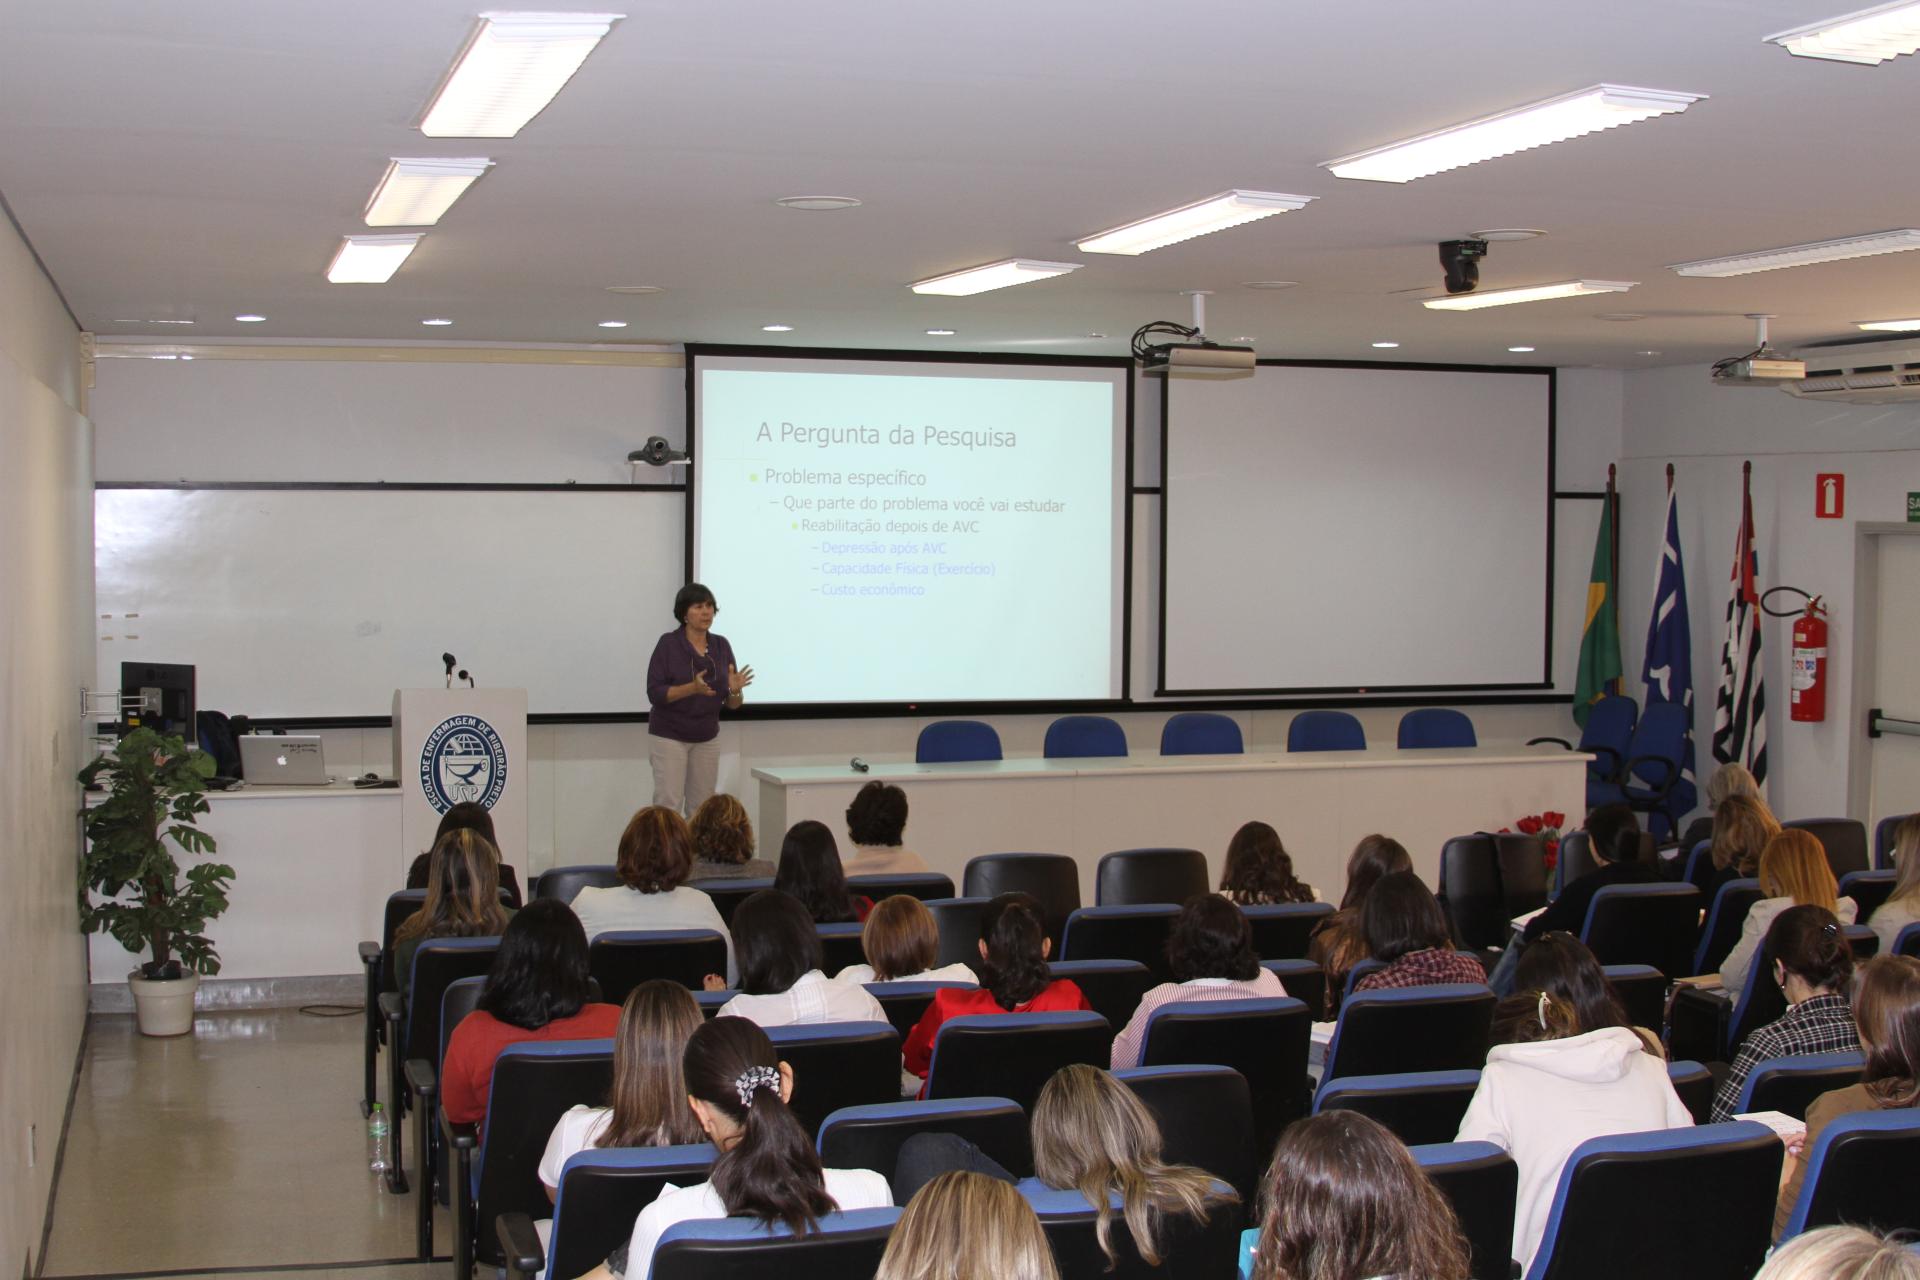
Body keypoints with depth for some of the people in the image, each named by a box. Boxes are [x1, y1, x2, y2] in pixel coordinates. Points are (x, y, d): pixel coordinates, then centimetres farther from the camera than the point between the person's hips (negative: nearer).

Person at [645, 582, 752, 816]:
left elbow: (732, 704, 3)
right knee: (669, 806, -10)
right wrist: (692, 688, -30)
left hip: (707, 740, 5)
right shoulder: (668, 644, -12)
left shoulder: (721, 646, 1)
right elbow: (655, 693, -17)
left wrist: (735, 690, -20)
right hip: (669, 736, -5)